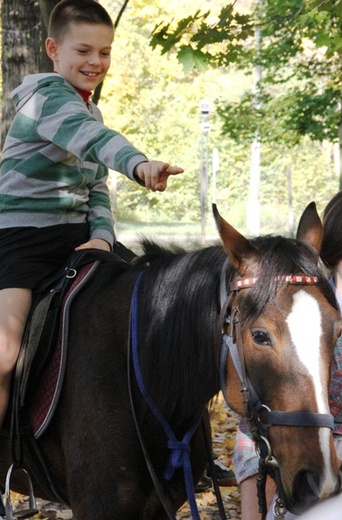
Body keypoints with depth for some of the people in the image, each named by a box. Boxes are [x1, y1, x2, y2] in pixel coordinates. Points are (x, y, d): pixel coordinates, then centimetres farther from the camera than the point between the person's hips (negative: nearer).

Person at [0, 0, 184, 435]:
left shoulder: (90, 111, 17)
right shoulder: (47, 94, -11)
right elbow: (90, 138, -32)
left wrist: (102, 235, -4)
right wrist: (139, 164, -50)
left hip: (74, 234, 9)